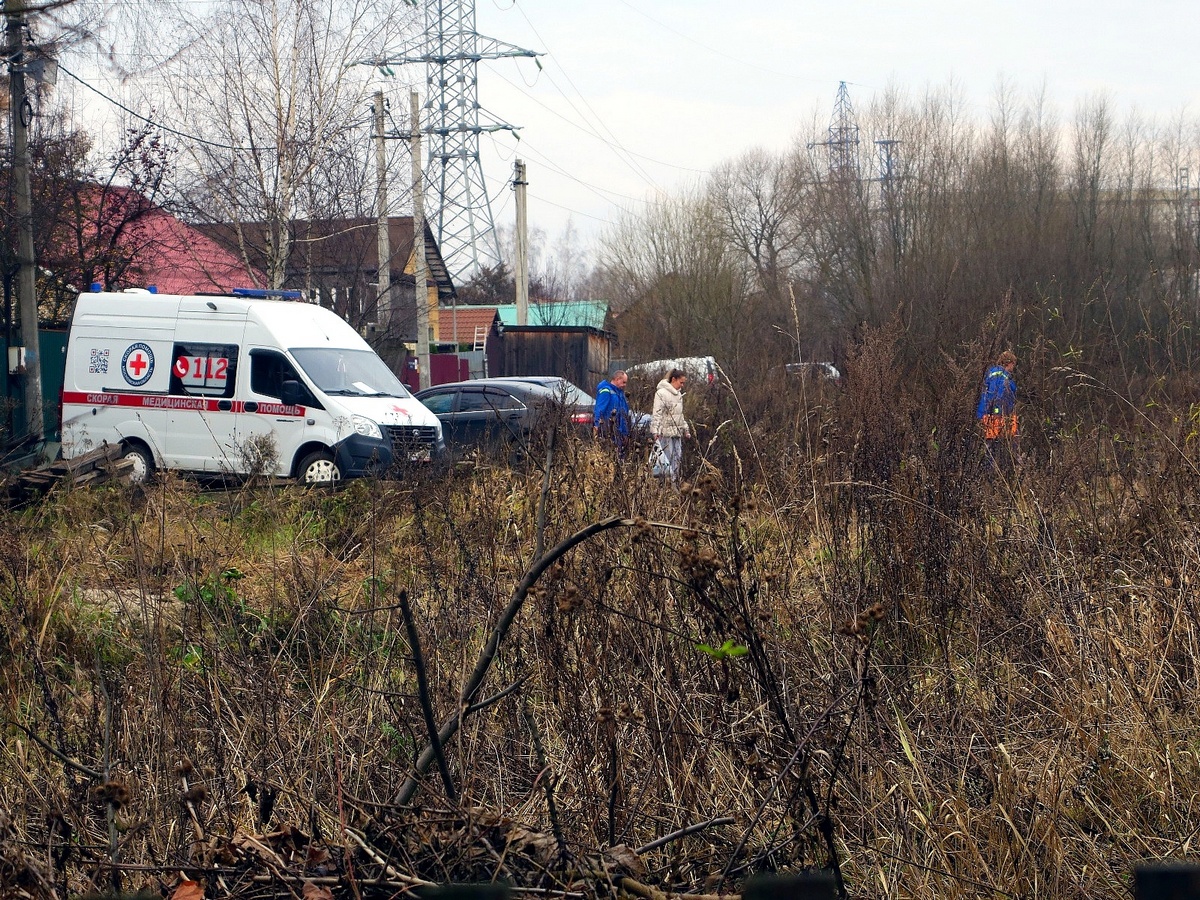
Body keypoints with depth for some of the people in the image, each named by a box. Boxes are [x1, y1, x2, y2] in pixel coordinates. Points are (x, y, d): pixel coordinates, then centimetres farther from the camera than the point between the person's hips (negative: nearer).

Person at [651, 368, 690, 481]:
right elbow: (657, 414, -14)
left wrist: (685, 429, 24)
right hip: (666, 432, -8)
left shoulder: (678, 394, 18)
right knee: (667, 458, -8)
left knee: (677, 456, 6)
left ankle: (675, 479, 11)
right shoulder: (662, 393, -9)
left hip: (677, 432, 8)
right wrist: (655, 431, -21)